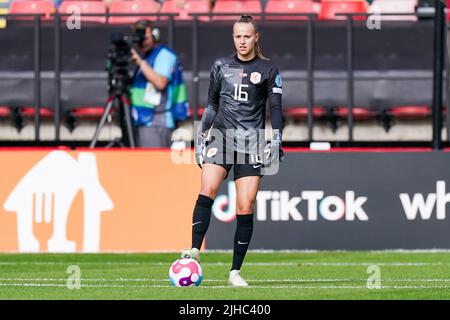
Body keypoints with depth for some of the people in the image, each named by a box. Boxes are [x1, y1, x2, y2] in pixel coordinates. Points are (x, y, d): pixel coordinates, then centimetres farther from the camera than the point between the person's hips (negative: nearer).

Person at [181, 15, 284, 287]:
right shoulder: (221, 67, 11)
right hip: (221, 134, 1)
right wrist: (201, 135, 16)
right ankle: (195, 250, -30)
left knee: (245, 207, -6)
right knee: (208, 190, -23)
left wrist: (276, 141, -8)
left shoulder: (268, 69, 4)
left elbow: (276, 108, 2)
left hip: (251, 141, -1)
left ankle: (236, 272, -2)